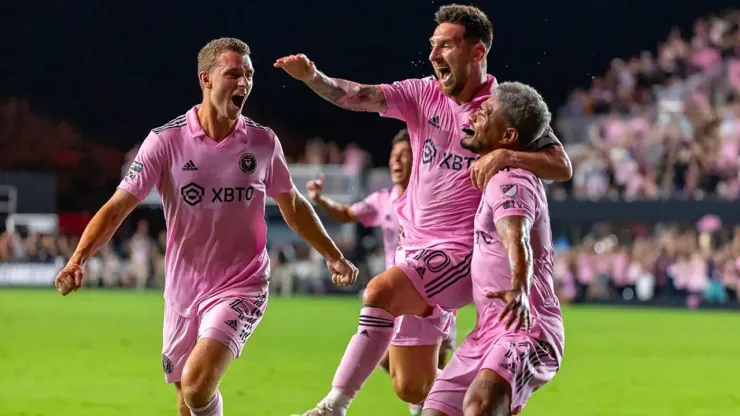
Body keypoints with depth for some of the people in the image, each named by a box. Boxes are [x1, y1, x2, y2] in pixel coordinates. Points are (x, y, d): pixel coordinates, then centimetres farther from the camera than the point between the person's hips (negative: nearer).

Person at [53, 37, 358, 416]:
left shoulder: (263, 142, -3)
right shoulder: (166, 141, -9)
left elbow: (293, 207, 14)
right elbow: (118, 207, -11)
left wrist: (333, 257, 14)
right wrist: (78, 259, -24)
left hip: (242, 286, -1)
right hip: (183, 291, 1)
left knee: (197, 385, -24)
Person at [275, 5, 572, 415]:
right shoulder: (423, 94, 5)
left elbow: (561, 167, -12)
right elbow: (360, 97, -8)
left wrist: (506, 156, -28)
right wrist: (313, 77, -26)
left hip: (461, 253, -6)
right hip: (416, 249, 6)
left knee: (381, 290, -29)